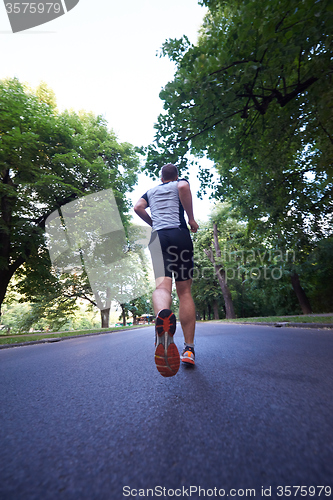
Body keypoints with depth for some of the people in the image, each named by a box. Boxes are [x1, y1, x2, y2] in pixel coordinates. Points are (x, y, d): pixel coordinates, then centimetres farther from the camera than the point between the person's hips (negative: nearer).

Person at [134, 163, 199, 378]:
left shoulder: (151, 191, 29)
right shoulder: (180, 183, 20)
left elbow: (138, 207, 12)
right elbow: (184, 186, -5)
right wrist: (191, 218, 0)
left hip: (157, 237, 2)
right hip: (179, 234, -2)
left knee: (162, 286, -15)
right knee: (185, 291, 1)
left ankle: (163, 314, -52)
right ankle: (189, 349, 1)